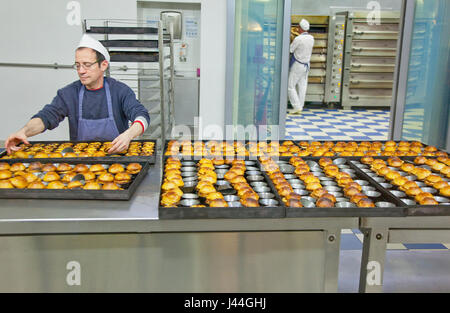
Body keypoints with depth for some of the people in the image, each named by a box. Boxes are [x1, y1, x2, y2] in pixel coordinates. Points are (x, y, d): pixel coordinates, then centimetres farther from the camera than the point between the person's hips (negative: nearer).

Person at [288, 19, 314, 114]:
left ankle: (297, 106, -7)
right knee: (302, 87, 8)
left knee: (291, 86, 0)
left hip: (297, 65, -7)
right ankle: (300, 108, 11)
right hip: (306, 65, 7)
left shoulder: (298, 39, -20)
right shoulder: (311, 38, 2)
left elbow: (289, 50, -12)